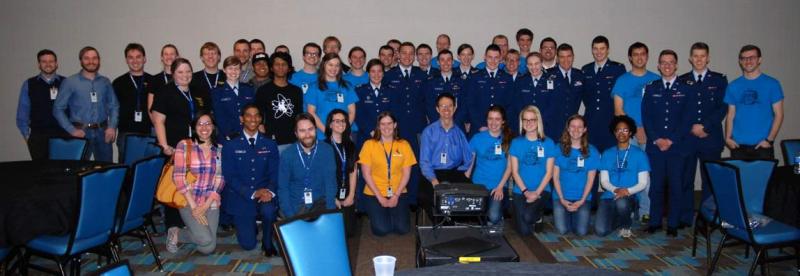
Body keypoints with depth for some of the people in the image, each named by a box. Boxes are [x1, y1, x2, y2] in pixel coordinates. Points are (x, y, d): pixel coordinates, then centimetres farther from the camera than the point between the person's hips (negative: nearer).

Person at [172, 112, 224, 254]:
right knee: (206, 240, -21)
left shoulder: (219, 150, 7)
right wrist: (193, 206, -13)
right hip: (188, 201, -3)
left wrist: (205, 205, -10)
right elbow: (178, 177, -8)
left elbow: (220, 180, 2)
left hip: (211, 203, 3)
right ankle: (176, 233, 9)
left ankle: (186, 232, 24)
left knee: (208, 248, -7)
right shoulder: (184, 145, -2)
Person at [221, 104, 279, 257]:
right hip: (241, 198, -1)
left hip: (264, 194, 1)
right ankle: (250, 226, 30)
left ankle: (268, 243, -5)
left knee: (269, 209, -34)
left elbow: (274, 173, 3)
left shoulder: (270, 145, 6)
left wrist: (270, 191, -20)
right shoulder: (230, 145, -1)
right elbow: (229, 177, -8)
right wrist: (253, 193, -21)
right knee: (248, 244, -5)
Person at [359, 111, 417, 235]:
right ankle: (376, 213, 19)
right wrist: (380, 197, -10)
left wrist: (396, 195, -9)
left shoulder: (404, 145, 3)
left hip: (398, 193, 2)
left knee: (402, 229, -11)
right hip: (374, 194, -2)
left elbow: (406, 173, 2)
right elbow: (366, 173, -5)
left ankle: (392, 212, 22)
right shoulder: (369, 144, -2)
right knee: (382, 230, -15)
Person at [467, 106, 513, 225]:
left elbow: (510, 166, 0)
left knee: (494, 217, -22)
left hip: (499, 187, -1)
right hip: (478, 185, 1)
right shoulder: (477, 138, 1)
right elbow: (469, 162, 4)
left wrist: (500, 186, -8)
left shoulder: (509, 140, 1)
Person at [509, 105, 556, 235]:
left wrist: (537, 192, -13)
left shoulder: (548, 143, -2)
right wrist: (525, 191, -13)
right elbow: (514, 171, -2)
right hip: (520, 191, 1)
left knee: (528, 217, -28)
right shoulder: (516, 143, 0)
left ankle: (538, 216, 10)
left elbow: (549, 172, -3)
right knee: (524, 231, -8)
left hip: (542, 191, -1)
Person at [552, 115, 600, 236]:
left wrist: (581, 201, -11)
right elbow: (555, 177, -1)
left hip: (582, 198, 0)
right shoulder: (559, 149, 0)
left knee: (581, 232, -14)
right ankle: (565, 215, 19)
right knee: (562, 230, -15)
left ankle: (577, 216, 19)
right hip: (561, 197, 0)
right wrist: (562, 199, -10)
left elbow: (590, 179, 0)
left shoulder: (592, 151, 2)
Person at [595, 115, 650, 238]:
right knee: (600, 231, -19)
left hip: (629, 197, -2)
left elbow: (643, 183, 0)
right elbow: (604, 180, 5)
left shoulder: (639, 154, 3)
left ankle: (625, 225, -3)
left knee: (621, 203, -40)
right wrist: (615, 190, -17)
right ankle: (618, 217, 17)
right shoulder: (607, 154, 10)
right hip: (609, 196, 2)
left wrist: (627, 191, -19)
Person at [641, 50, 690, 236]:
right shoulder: (650, 89, 10)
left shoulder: (685, 89, 5)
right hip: (655, 146, 1)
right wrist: (656, 139, -7)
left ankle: (673, 224, 12)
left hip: (677, 146, -1)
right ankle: (655, 222, 13)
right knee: (656, 185, 3)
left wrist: (671, 140, -10)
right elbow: (646, 117, 5)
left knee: (676, 186, 2)